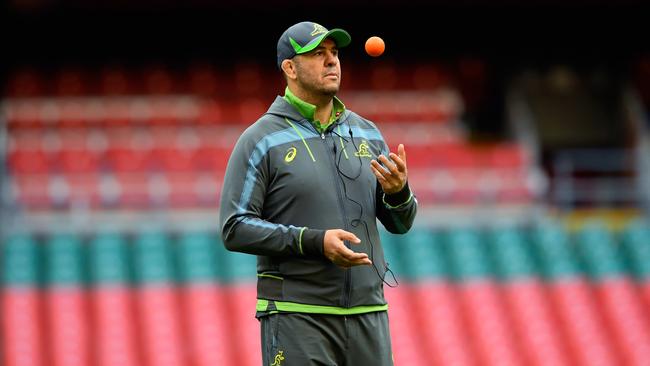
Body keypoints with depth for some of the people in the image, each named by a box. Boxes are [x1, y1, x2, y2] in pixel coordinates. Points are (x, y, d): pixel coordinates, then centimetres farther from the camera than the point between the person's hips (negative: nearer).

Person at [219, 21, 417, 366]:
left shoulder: (367, 133, 14)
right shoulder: (261, 140, -2)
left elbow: (400, 223, 15)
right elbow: (235, 228, -9)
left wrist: (398, 192, -9)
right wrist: (315, 241, -18)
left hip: (369, 316, 5)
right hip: (296, 318, -5)